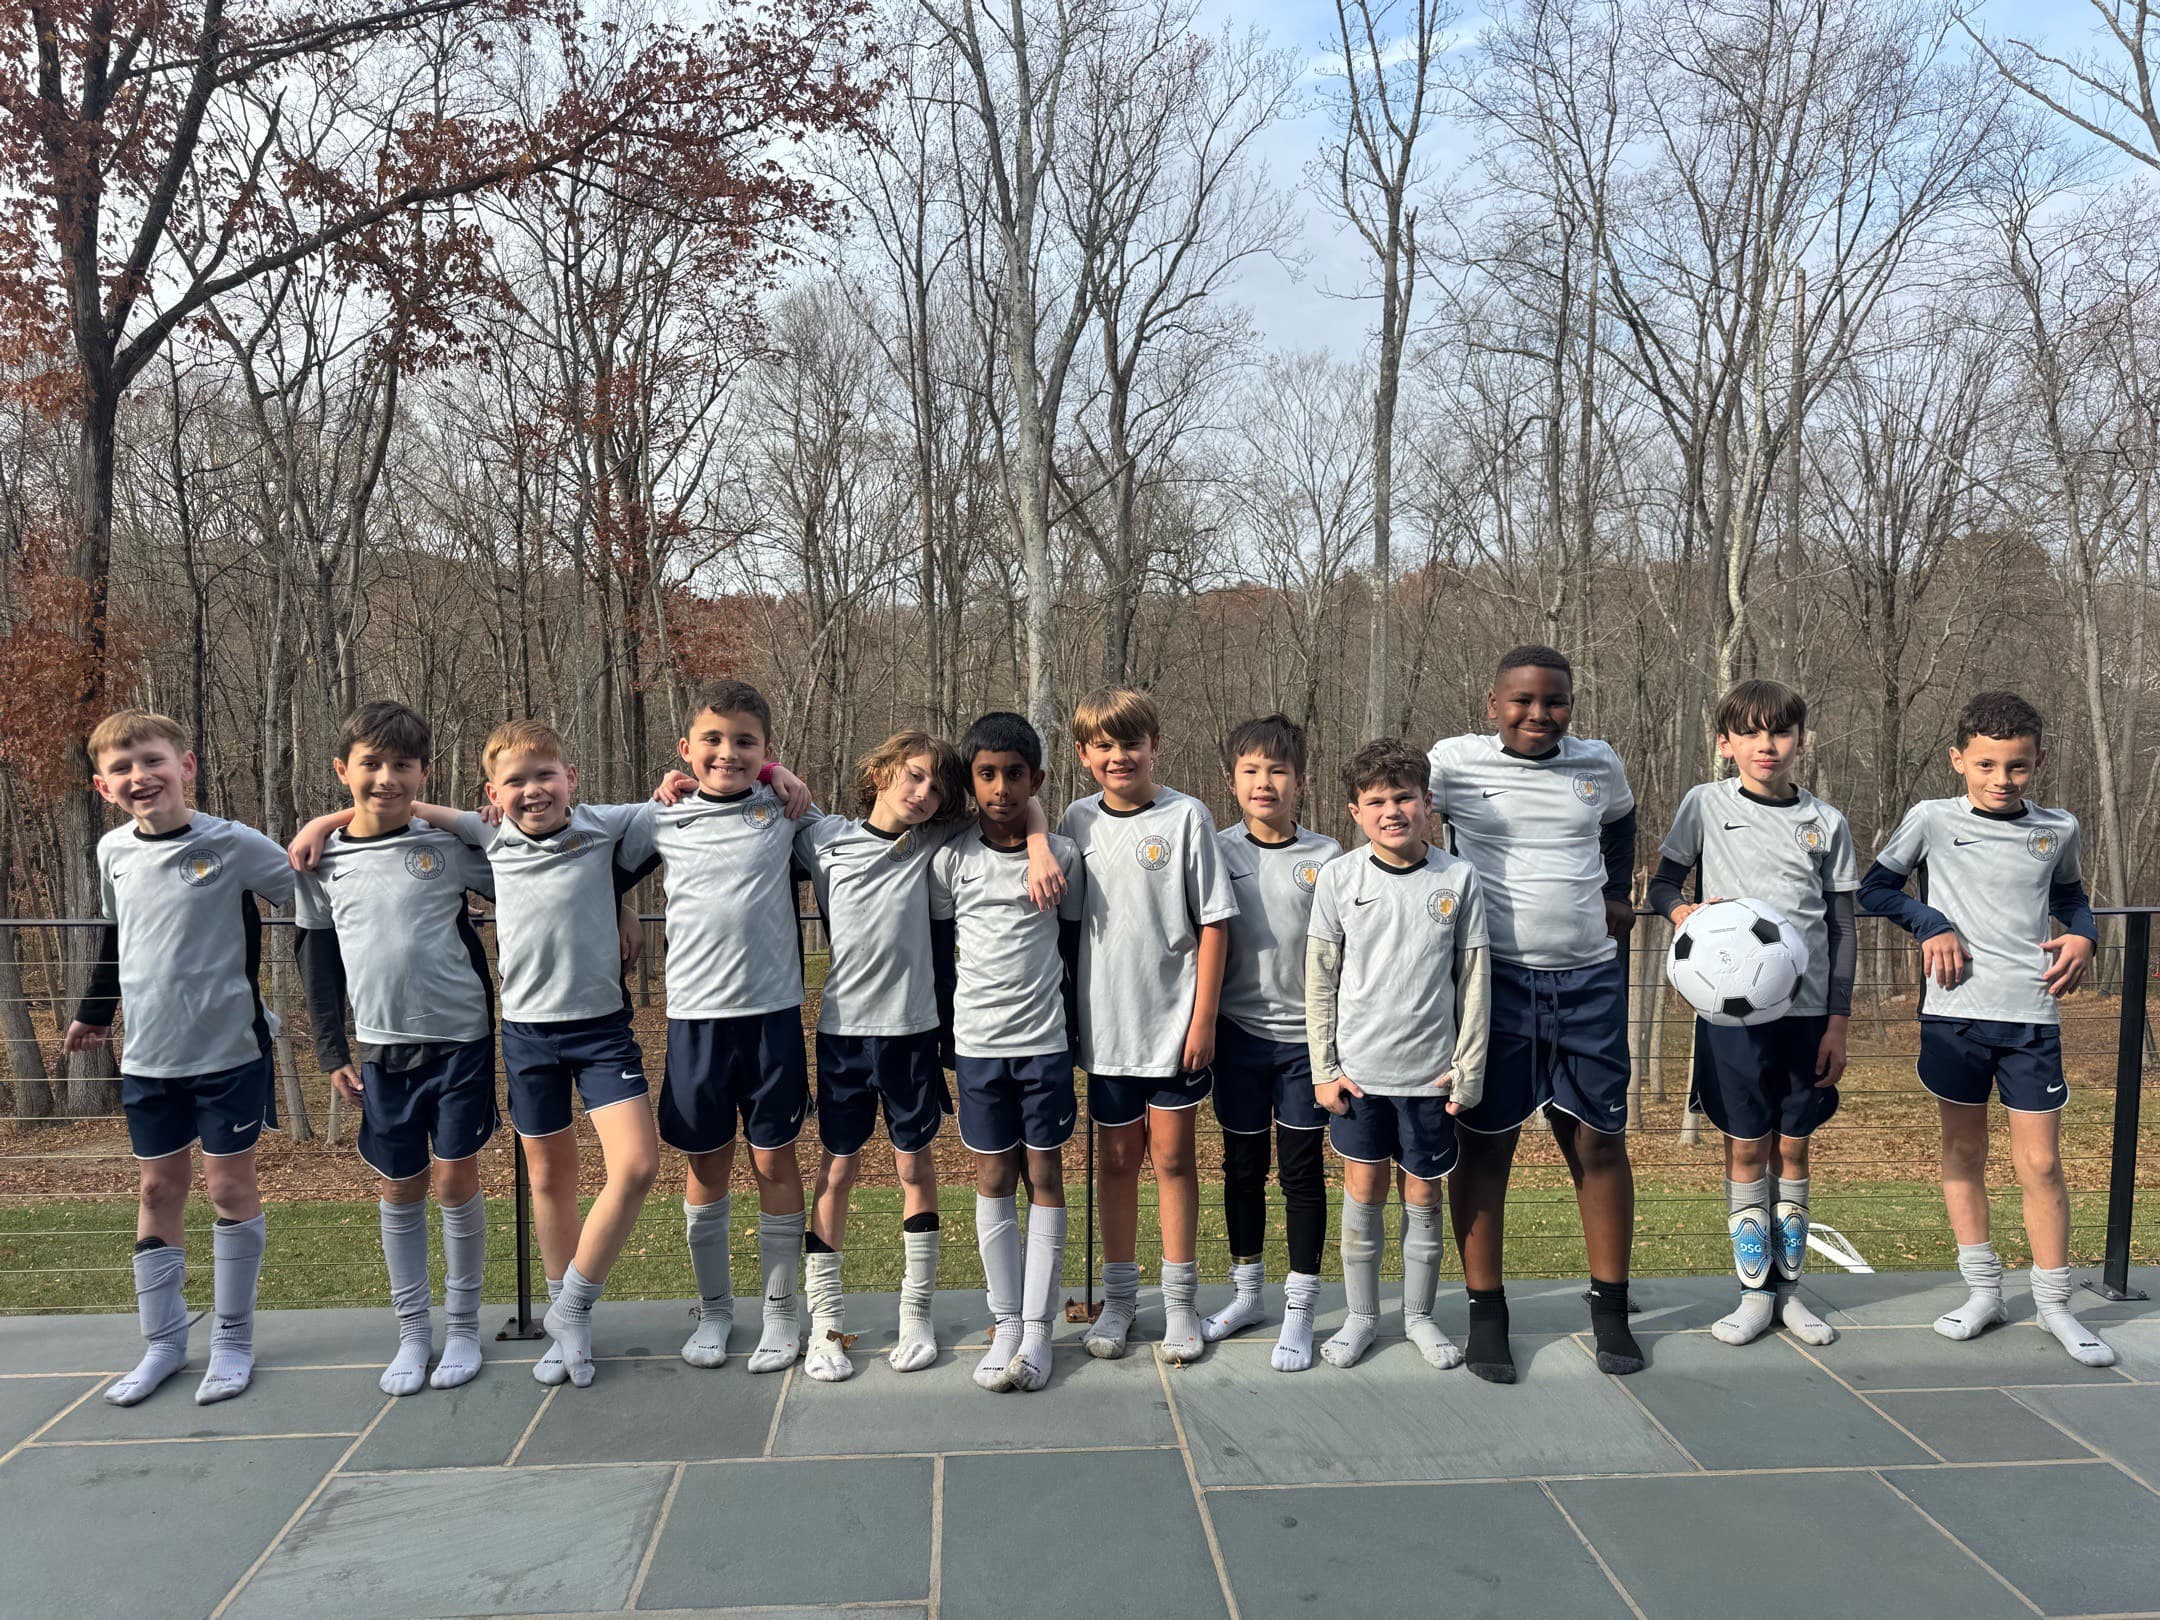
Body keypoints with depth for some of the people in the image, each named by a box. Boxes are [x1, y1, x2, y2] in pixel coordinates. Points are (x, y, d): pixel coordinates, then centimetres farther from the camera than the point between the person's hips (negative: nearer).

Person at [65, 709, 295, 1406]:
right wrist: (94, 1013, 25)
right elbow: (115, 936, 18)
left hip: (228, 1050, -5)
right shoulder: (114, 851, 3)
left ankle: (233, 1341, 19)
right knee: (158, 1190, 12)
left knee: (230, 1187, 5)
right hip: (147, 1056, 5)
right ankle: (163, 1342, 25)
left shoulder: (233, 844, -14)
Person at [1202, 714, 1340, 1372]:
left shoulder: (1326, 857, -2)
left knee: (1302, 1170, 5)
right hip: (1239, 1030, 1)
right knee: (1243, 1166, 13)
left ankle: (1299, 1309, 16)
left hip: (1305, 1034, -1)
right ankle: (1247, 1293, 30)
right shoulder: (1218, 851, 0)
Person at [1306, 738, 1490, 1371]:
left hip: (1431, 1071, 0)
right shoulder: (1338, 877, -3)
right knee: (1364, 1187, 8)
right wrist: (1324, 1068, -1)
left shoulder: (1458, 879, -3)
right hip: (1358, 1068, 0)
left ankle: (1419, 1315, 28)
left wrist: (1468, 1070, 0)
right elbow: (1319, 979, 1)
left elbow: (1473, 981, 2)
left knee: (1424, 1193, 10)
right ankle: (1361, 1314, 25)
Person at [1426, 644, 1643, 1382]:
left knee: (1601, 1141, 8)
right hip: (1494, 980, -3)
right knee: (1485, 1143, 3)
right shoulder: (1455, 762, -5)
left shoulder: (1600, 764, 6)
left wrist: (1617, 894, 14)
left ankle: (1610, 1307, 22)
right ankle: (1485, 1312, 15)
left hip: (1590, 981, 3)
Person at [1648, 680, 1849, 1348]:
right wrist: (1681, 910, -18)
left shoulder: (1825, 822, 5)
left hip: (1808, 1008, 2)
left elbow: (1841, 927, 7)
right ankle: (1755, 1292, 15)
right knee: (1746, 1145, 3)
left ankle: (1789, 1287, 22)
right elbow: (1663, 882, 6)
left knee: (1792, 1145, 9)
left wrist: (1838, 1022, 2)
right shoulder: (1706, 805, 1)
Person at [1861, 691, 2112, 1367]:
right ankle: (1982, 1291, 24)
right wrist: (1932, 925, -8)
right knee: (1963, 1150, 11)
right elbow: (1875, 886, 6)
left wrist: (2082, 936, 3)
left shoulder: (2058, 829, 6)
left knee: (2040, 1163, 2)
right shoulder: (1932, 819, -2)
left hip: (2032, 1015, 1)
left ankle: (2054, 1304, 17)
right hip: (1955, 1010, -1)